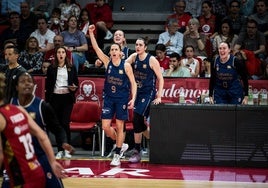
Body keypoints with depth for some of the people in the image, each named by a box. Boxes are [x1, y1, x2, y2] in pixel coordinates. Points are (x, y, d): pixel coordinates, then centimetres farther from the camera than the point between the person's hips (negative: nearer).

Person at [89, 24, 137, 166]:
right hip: (109, 97, 3)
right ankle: (121, 145, 22)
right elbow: (96, 48, -6)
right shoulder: (107, 62, 1)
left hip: (122, 98, -3)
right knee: (105, 126, -1)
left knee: (119, 126, 1)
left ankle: (117, 155, 9)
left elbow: (133, 83, -3)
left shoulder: (126, 66, -6)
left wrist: (133, 98, -14)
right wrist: (91, 33, -15)